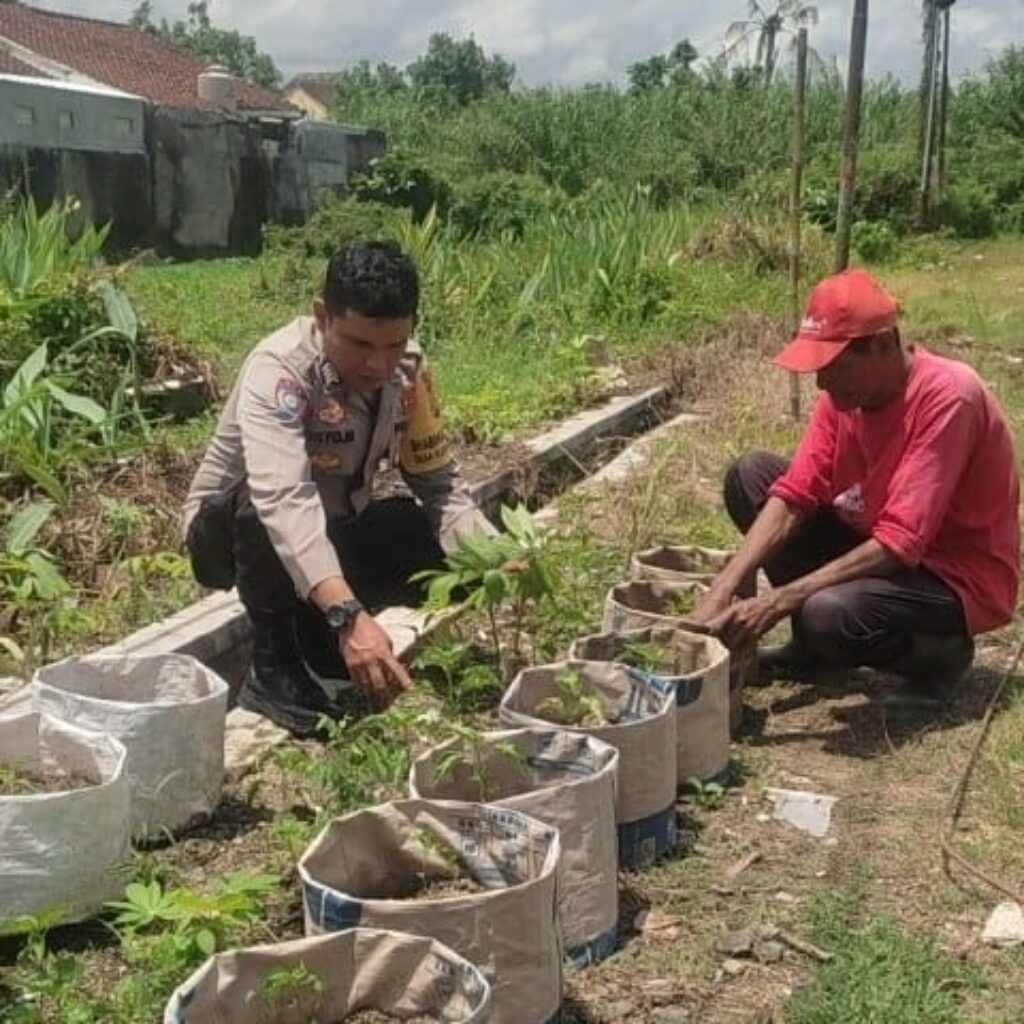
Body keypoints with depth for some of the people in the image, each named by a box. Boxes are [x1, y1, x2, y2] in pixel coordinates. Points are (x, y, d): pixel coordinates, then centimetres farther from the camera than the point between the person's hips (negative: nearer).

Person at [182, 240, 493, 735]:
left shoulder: (408, 370, -13)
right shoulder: (279, 369, -32)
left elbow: (438, 481, -12)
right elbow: (284, 499, -47)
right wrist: (349, 615, -59)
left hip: (334, 535, 5)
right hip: (232, 531, -5)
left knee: (446, 541, -19)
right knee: (265, 510, -38)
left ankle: (315, 633, 5)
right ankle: (274, 668, -15)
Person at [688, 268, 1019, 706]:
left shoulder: (948, 396, -28)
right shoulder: (846, 390, -6)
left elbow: (900, 544, -32)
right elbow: (793, 497, -9)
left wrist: (778, 601, -32)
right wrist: (722, 591, -22)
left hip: (960, 579, -8)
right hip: (878, 549, 8)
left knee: (830, 615, -36)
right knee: (750, 475, -2)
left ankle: (936, 652, -3)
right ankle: (813, 644, 7)